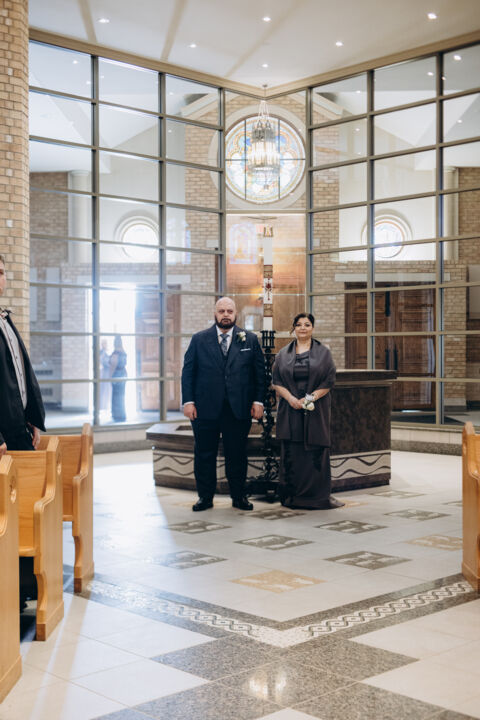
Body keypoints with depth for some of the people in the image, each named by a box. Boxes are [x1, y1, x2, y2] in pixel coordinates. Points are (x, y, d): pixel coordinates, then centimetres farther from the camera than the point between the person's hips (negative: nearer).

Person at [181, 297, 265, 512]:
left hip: (239, 410, 0)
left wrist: (258, 401, -1)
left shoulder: (250, 339, 7)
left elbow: (260, 372, 7)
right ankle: (205, 497, 17)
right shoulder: (199, 339, 5)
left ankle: (238, 496, 19)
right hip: (205, 409, 0)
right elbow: (188, 372, 3)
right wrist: (188, 401, -5)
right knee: (204, 455, 6)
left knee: (237, 454, 7)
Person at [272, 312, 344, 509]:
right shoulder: (283, 354, 11)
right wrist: (291, 399, -10)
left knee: (316, 453, -3)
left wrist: (310, 398, -12)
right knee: (291, 454, 0)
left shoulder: (323, 352, 6)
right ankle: (292, 496, 6)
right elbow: (276, 381, 6)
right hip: (290, 412, 1)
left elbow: (329, 381, 0)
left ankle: (318, 496, 4)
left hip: (316, 411, -1)